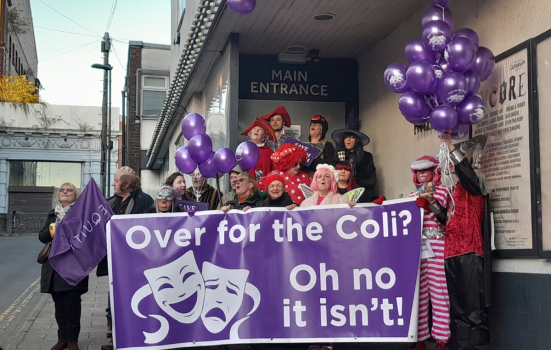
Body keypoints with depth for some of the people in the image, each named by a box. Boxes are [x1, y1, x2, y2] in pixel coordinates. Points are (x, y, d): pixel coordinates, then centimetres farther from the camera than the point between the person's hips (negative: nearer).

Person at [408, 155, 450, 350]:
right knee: (418, 291, 0)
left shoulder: (441, 191, 6)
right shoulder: (412, 194, 19)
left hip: (436, 244, -3)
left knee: (438, 289, -6)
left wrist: (432, 202, -13)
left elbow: (446, 219, -4)